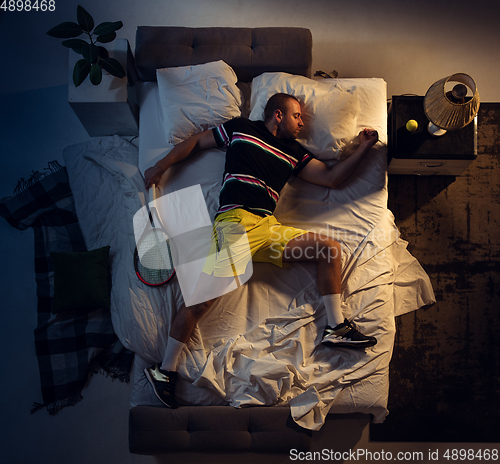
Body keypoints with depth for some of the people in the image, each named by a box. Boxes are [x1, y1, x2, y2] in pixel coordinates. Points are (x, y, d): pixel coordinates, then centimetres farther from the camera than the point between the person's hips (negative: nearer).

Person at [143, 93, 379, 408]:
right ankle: (165, 371, -1)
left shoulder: (294, 152, 26)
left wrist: (364, 147, 15)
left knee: (331, 247, -3)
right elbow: (197, 142, 24)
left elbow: (331, 177, 20)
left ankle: (336, 328, 4)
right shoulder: (241, 128, 16)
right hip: (234, 221, -5)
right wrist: (161, 167, 20)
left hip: (268, 228, 6)